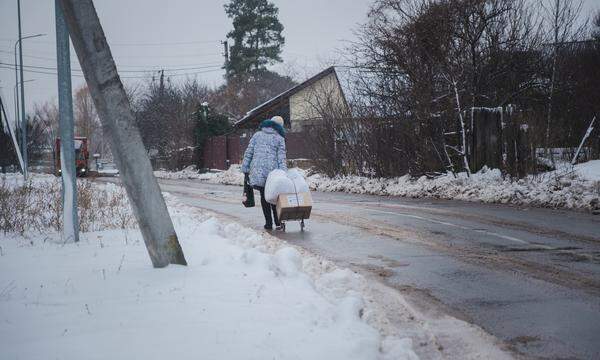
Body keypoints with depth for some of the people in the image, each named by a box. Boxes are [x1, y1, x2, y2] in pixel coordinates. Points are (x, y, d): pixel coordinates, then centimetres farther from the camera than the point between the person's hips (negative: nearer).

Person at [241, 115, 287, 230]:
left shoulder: (257, 135, 13)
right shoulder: (279, 138, 6)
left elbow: (248, 153, 9)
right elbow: (281, 158, -2)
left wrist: (245, 169, 11)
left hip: (257, 170, 1)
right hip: (272, 170, -1)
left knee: (264, 196, 10)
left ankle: (268, 222, 9)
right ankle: (277, 222, 10)